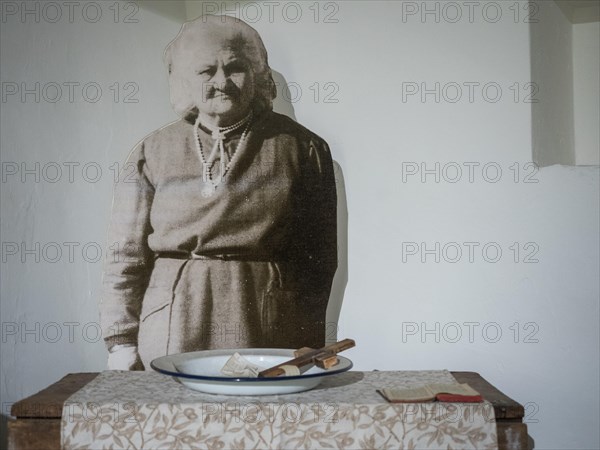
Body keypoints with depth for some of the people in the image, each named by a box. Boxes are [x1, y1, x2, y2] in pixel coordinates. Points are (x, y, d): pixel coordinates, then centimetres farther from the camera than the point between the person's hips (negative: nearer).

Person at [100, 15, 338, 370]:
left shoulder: (301, 147, 3)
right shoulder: (153, 152, 7)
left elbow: (318, 257, 3)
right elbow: (127, 256, 7)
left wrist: (308, 348, 0)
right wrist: (122, 342, 1)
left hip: (268, 332, 0)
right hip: (173, 337, 1)